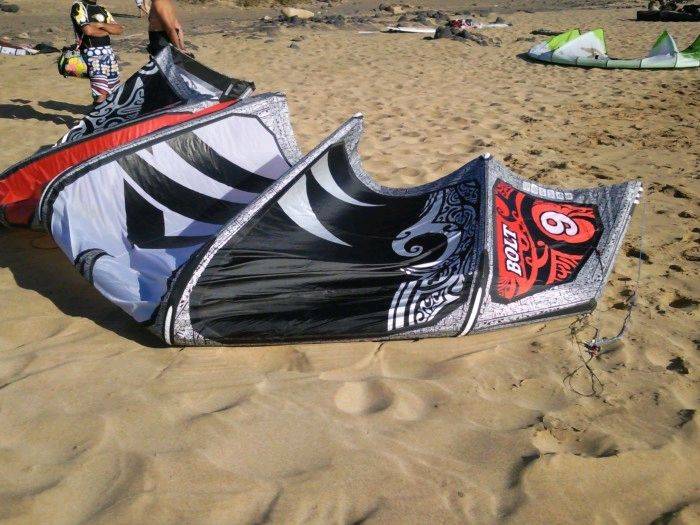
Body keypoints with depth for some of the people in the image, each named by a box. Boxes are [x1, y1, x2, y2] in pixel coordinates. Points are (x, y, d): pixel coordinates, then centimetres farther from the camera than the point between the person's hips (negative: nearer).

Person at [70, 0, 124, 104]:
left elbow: (120, 29, 7)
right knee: (101, 95, -18)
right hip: (92, 53, -7)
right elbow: (88, 30, -15)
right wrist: (108, 31, 0)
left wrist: (101, 25, -8)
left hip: (108, 51, 7)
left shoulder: (102, 9, 20)